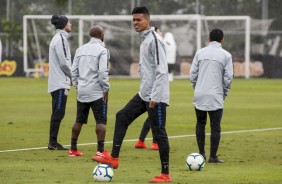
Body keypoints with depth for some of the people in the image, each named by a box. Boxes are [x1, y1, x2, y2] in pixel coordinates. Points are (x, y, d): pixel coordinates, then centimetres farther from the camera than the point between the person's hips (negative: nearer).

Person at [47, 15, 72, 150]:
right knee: (58, 113, -8)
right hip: (60, 83, -10)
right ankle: (53, 143, -8)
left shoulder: (58, 38, 17)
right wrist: (72, 76, -4)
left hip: (56, 82, 10)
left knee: (57, 113, 11)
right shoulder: (61, 39, -13)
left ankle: (53, 142, 13)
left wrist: (70, 76, 12)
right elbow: (64, 62, -17)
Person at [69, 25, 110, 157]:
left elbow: (74, 71, 10)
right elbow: (102, 71, -16)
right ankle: (100, 150, -11)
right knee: (101, 121, -4)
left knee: (79, 121, 14)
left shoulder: (80, 50, 12)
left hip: (82, 91, 6)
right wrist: (106, 89, -9)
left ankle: (73, 149, 17)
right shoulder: (102, 50, -7)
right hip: (97, 92, -6)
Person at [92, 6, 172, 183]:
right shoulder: (144, 40, 15)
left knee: (159, 132, -4)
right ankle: (113, 158, 9)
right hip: (144, 94, 10)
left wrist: (154, 97, -22)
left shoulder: (154, 40, -15)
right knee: (122, 117, 7)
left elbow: (161, 71, -20)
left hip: (156, 96, -10)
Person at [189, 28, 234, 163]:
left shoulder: (200, 53, 6)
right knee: (215, 126, 2)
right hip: (216, 96, -3)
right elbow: (228, 77, -3)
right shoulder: (226, 55, -1)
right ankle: (213, 156, -1)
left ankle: (201, 153, 15)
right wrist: (224, 94, 10)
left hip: (200, 95, 3)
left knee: (200, 124, 15)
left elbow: (193, 73, 5)